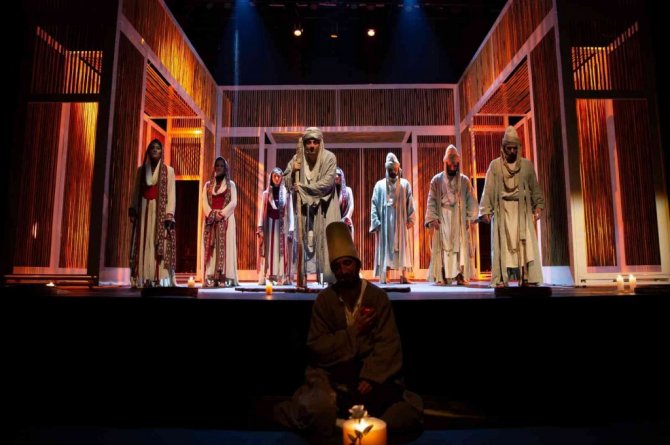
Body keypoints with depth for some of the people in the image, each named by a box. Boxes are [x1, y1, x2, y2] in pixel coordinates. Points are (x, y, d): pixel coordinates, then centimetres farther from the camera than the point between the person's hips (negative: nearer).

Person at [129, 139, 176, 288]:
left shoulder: (168, 170, 5)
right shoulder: (141, 170, 14)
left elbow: (171, 194, -2)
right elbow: (136, 192, 11)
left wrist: (169, 215, -12)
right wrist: (133, 211, 0)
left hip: (161, 210, -3)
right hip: (144, 210, 3)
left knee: (160, 245, -9)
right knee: (143, 244, -3)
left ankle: (160, 278, -10)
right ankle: (144, 279, -3)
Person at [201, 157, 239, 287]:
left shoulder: (231, 184, 10)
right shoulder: (208, 185, 17)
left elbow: (233, 202, -2)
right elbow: (204, 202, 5)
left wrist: (222, 213, -14)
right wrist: (212, 214, -12)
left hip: (225, 219, -2)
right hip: (211, 219, 2)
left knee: (225, 246, -8)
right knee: (210, 246, -5)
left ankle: (225, 277, -10)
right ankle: (210, 277, -7)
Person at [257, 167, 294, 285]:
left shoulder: (286, 194, 5)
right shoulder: (266, 193, 6)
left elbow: (290, 213, 4)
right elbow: (262, 211, 4)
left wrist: (291, 230, -3)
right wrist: (260, 228, -5)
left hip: (282, 226, 0)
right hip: (269, 225, 0)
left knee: (282, 251, -1)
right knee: (269, 251, -1)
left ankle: (282, 277, 1)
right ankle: (267, 277, -1)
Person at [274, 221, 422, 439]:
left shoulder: (378, 296, -5)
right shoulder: (324, 299, -4)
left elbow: (388, 343, -10)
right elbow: (317, 345, -7)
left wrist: (371, 377, -23)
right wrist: (354, 331, -16)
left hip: (372, 369, 1)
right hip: (333, 369, -1)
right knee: (318, 408, -28)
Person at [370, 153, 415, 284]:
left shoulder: (405, 184, 7)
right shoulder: (379, 185, 6)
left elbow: (410, 203, 5)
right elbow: (375, 204, 2)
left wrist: (410, 219, -5)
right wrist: (376, 222, -7)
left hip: (401, 222, 1)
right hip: (385, 222, -1)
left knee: (402, 247, 0)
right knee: (385, 248, -1)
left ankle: (403, 276, 4)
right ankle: (385, 277, 1)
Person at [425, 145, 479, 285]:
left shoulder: (465, 180, 7)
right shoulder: (437, 180, 3)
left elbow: (470, 201, 5)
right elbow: (431, 201, -1)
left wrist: (470, 217, -7)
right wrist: (432, 219, -11)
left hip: (459, 219, 1)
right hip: (442, 219, -1)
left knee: (461, 245, -3)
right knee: (442, 246, -3)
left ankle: (460, 276, -1)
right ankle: (442, 277, -1)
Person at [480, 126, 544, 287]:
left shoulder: (526, 164, 8)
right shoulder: (495, 165, 3)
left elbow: (535, 188, 10)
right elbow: (488, 189, -2)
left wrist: (538, 206, 0)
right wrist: (485, 210, -9)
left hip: (522, 209, 2)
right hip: (502, 209, -2)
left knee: (525, 242, -5)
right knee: (502, 243, -3)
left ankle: (526, 278, -4)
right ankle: (501, 279, -2)